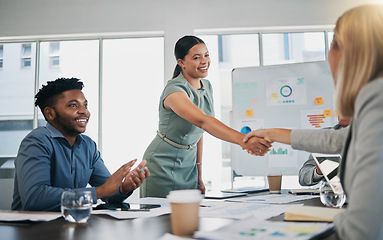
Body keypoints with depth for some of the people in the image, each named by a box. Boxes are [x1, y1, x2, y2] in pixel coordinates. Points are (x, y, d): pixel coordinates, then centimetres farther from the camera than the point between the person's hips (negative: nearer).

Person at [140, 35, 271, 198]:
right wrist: (242, 140, -54)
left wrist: (199, 174, 10)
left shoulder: (207, 87, 2)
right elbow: (202, 120, -40)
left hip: (188, 163, 7)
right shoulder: (174, 90, -22)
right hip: (162, 166, -6)